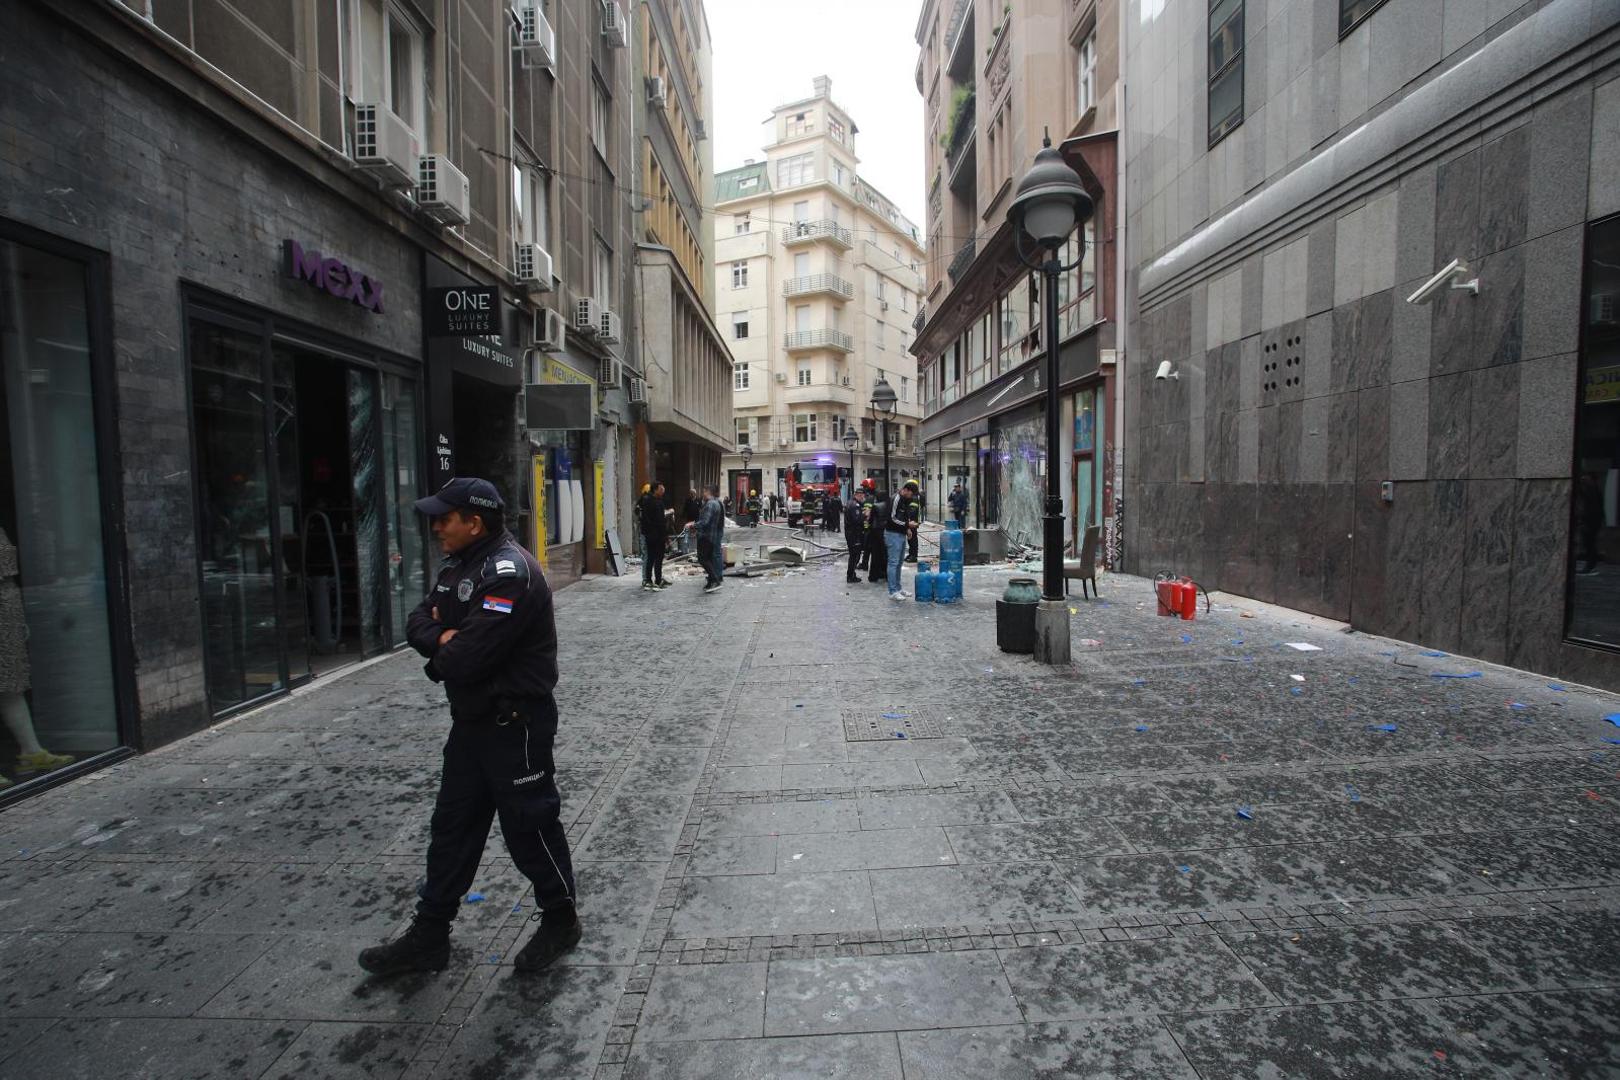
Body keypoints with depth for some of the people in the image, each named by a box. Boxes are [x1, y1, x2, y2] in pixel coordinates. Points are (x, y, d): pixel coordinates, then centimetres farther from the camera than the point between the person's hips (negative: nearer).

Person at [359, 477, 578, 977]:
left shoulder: (509, 571, -24)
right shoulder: (459, 566, 9)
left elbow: (467, 657, -29)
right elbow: (418, 622, 9)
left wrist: (441, 656, -6)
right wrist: (443, 637, -13)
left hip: (514, 724, -9)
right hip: (471, 720, 10)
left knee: (528, 824, 6)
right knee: (452, 824, 19)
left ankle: (560, 920, 28)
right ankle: (429, 935, 35)